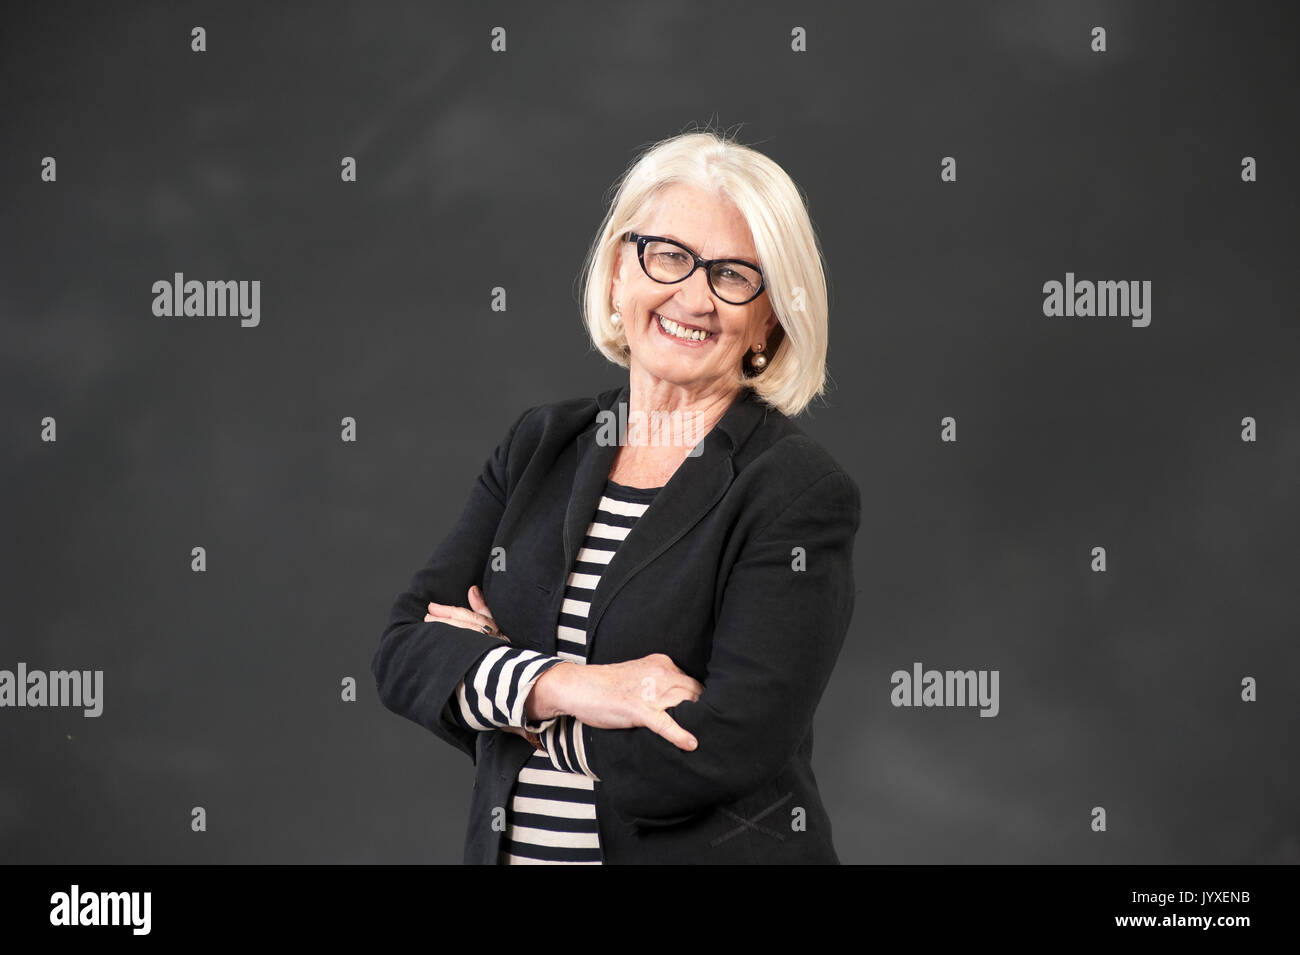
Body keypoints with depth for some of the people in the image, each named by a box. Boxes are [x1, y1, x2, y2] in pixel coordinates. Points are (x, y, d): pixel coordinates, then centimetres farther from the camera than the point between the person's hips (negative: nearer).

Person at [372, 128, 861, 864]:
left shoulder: (803, 494, -14)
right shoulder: (539, 444, 2)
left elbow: (722, 756, -23)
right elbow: (405, 651, -6)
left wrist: (498, 688, -13)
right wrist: (568, 685, -23)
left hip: (707, 847, -4)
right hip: (512, 844, 4)